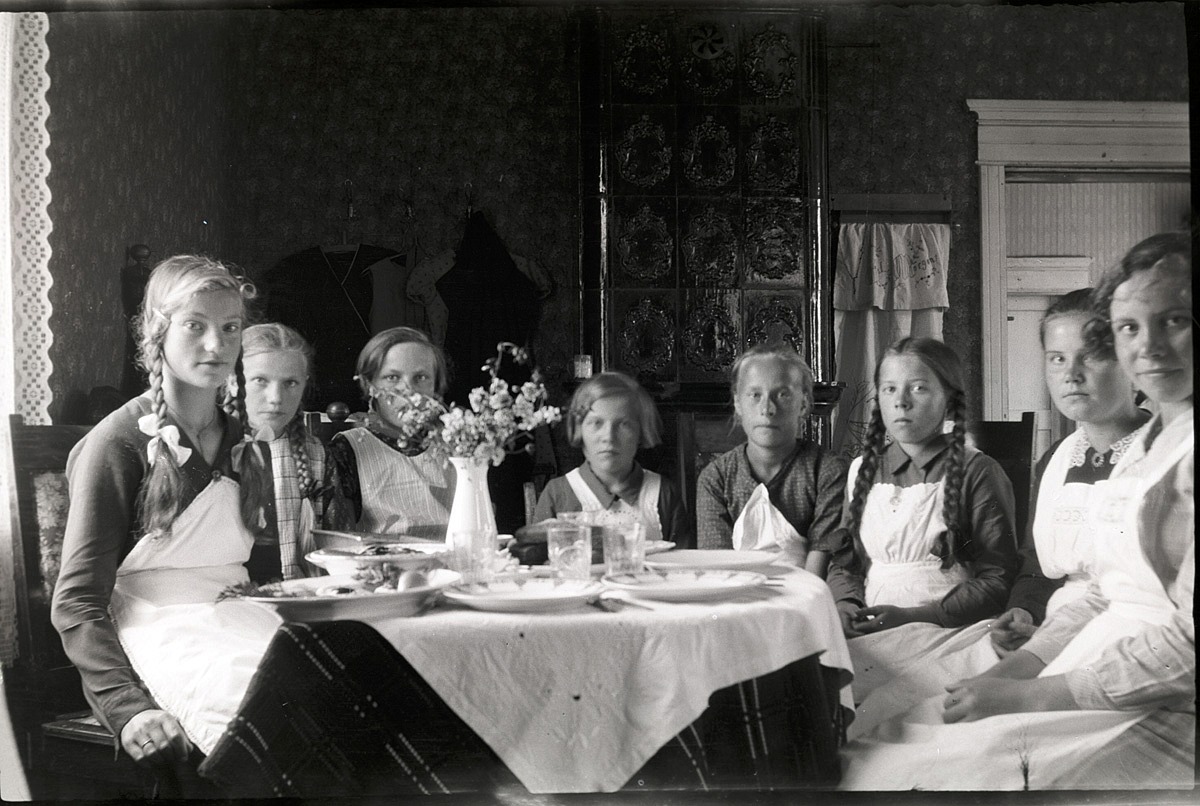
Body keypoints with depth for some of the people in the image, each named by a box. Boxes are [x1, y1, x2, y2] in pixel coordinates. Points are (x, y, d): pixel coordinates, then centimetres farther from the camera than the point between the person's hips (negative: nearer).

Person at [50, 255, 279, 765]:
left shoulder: (244, 440, 17)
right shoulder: (119, 441, -3)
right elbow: (77, 603, -8)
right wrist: (128, 705, -22)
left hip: (238, 621, 6)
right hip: (159, 630, -6)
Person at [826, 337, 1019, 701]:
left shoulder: (978, 472, 1)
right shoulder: (863, 470, 17)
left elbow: (996, 581, -4)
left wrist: (915, 616, -14)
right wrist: (847, 604, -2)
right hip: (872, 627, 5)